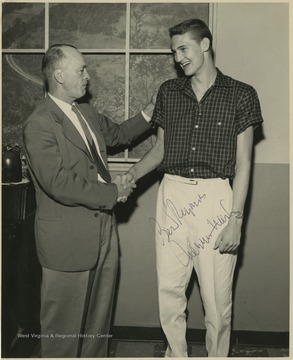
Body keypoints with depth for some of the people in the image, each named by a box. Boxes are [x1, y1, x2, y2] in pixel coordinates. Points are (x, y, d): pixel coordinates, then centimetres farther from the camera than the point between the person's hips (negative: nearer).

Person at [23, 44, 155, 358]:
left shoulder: (87, 113, 11)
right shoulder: (39, 125, -17)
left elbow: (117, 134, 29)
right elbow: (59, 184, -24)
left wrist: (147, 114, 16)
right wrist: (111, 193, -17)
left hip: (104, 230, 8)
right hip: (67, 240, -8)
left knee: (99, 317, 21)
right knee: (64, 323, 9)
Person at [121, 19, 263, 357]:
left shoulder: (240, 95, 0)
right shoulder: (168, 92, 10)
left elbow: (243, 162, -2)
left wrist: (235, 218, -8)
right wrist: (133, 172, -1)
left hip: (216, 198, -3)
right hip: (172, 194, 3)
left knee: (216, 297, 5)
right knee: (169, 289, 9)